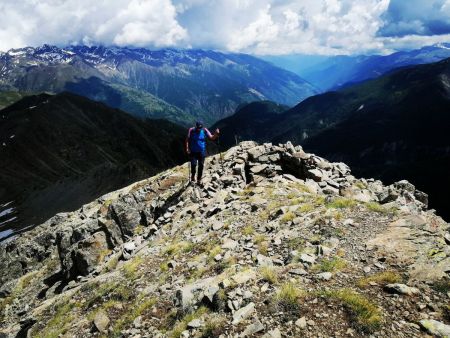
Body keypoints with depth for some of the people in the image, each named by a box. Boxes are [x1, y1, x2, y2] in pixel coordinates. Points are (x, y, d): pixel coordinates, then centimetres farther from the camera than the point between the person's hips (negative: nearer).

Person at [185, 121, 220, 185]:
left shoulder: (205, 131, -6)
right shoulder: (191, 130, -9)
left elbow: (211, 138, -7)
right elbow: (187, 139, -6)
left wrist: (216, 134, -27)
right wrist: (187, 148, -17)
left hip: (202, 151, 2)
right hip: (193, 151, -2)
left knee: (201, 165, 6)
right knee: (193, 164, -10)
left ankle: (199, 179, 20)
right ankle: (193, 178, 11)